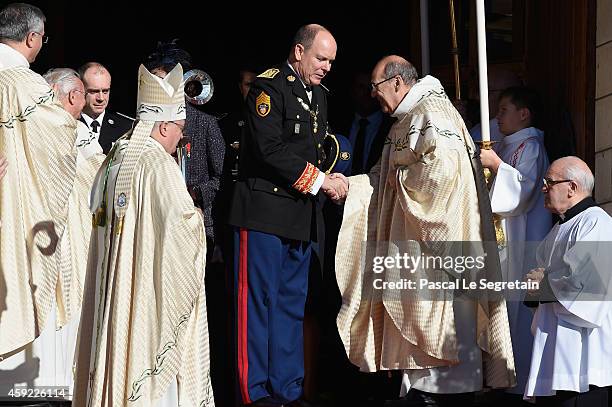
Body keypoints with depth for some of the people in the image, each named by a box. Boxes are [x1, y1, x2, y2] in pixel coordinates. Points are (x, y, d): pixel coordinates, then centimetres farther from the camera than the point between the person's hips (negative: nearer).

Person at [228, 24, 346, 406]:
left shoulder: (319, 95, 17)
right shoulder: (269, 86, -9)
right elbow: (270, 148, -18)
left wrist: (327, 181, 3)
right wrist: (319, 181, -15)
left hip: (302, 217, 8)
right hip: (266, 212, -8)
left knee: (292, 304, 11)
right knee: (259, 301, -4)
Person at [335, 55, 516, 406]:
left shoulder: (432, 111, -11)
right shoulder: (409, 119, 20)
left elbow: (443, 164, -26)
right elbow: (386, 178, 21)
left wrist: (400, 177, -12)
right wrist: (348, 185, 9)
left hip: (434, 242, -10)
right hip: (412, 243, 10)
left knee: (435, 312, -9)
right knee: (418, 317, 9)